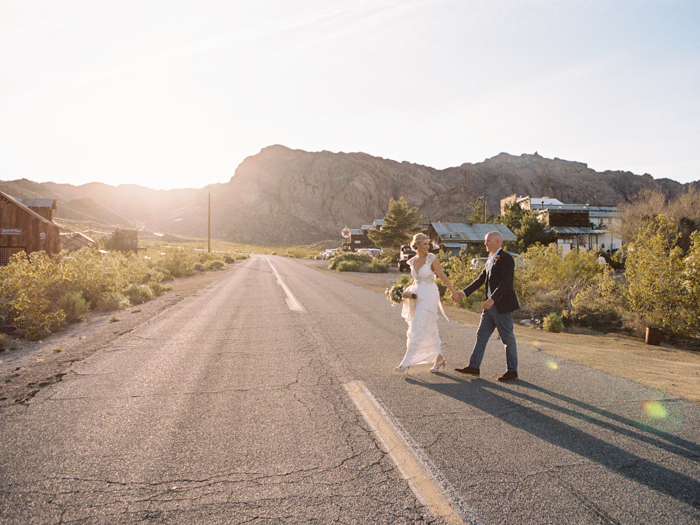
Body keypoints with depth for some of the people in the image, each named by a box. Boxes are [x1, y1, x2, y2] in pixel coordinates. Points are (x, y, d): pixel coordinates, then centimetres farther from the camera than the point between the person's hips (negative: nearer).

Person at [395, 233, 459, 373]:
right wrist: (408, 291, 3)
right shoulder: (412, 261, 8)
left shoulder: (432, 258, -9)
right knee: (429, 329, 12)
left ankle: (406, 361, 1)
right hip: (417, 296, 6)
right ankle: (439, 359, 24)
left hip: (429, 296, -6)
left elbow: (442, 276, -5)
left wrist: (453, 291, -6)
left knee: (417, 329, -6)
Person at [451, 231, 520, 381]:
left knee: (508, 338, 3)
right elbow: (481, 279, 16)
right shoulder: (490, 259, 14)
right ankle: (474, 366, 16)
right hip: (490, 305, 9)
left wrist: (492, 299, -33)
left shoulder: (506, 258, -13)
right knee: (481, 335, 10)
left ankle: (512, 371, 16)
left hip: (502, 305, -9)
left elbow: (505, 282, -23)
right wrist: (463, 293, 12)